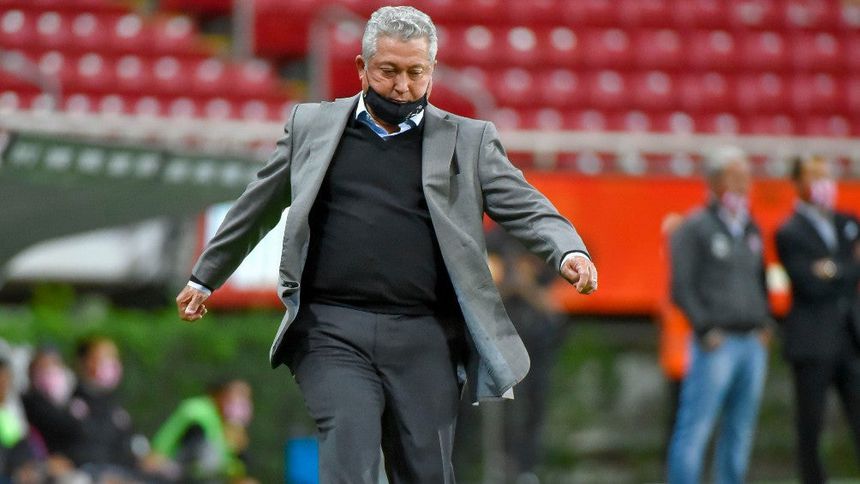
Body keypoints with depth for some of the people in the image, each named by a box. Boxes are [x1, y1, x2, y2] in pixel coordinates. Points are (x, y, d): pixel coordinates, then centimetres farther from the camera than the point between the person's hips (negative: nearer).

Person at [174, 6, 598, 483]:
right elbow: (256, 209, 24)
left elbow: (527, 210, 5)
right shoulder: (313, 125, 13)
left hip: (424, 340, 1)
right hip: (333, 334, -1)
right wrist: (205, 277, 31)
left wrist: (568, 253, -16)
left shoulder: (468, 140, 12)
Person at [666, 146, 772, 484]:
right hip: (717, 343, -7)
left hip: (753, 343, 7)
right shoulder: (695, 228, -2)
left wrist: (764, 323, 11)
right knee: (695, 429, -10)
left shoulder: (751, 229, 19)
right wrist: (706, 329, -14)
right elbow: (682, 287, -7)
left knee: (740, 431, 7)